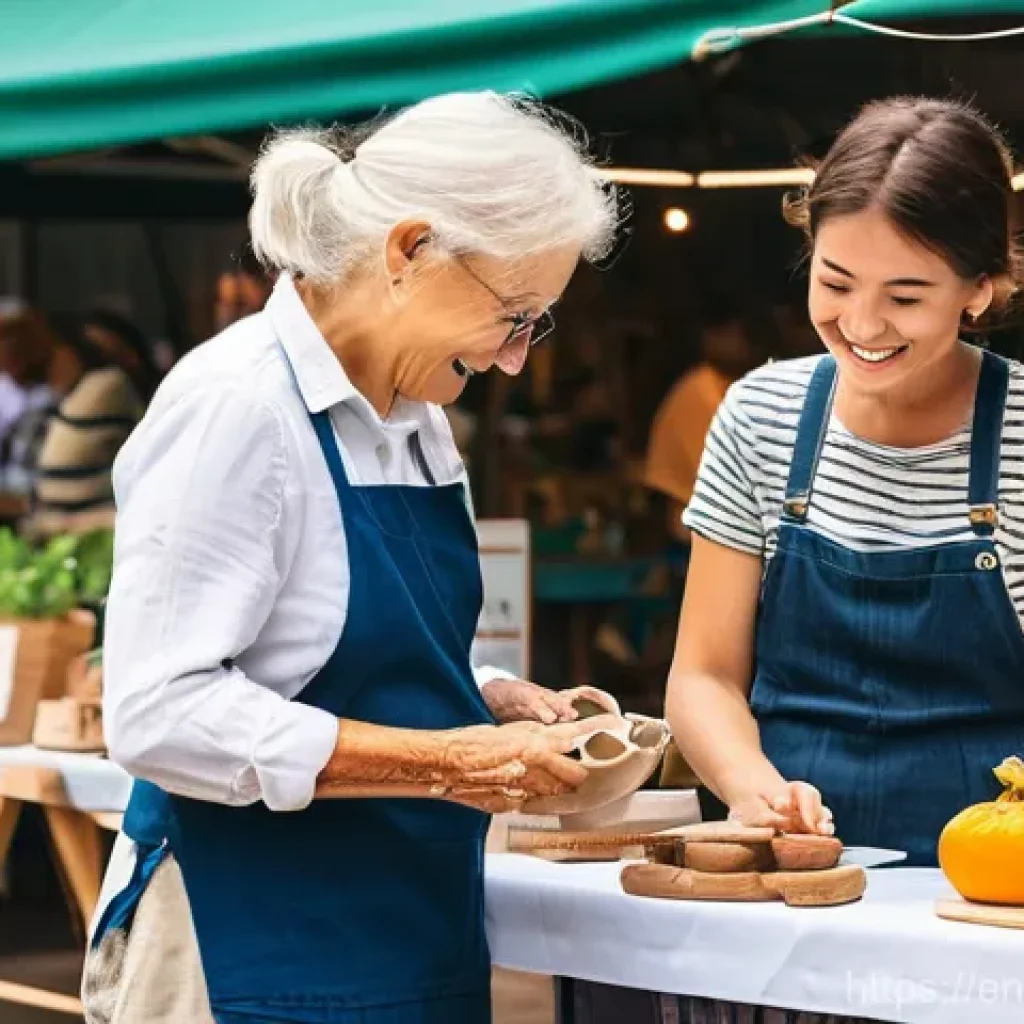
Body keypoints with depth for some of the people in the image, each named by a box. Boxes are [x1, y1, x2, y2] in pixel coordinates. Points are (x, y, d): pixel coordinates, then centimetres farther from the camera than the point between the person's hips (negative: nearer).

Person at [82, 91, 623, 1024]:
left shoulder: (413, 418, 9)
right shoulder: (234, 406, -17)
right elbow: (158, 714, -23)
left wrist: (495, 706, 1)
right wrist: (446, 762, -23)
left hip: (418, 940, 8)